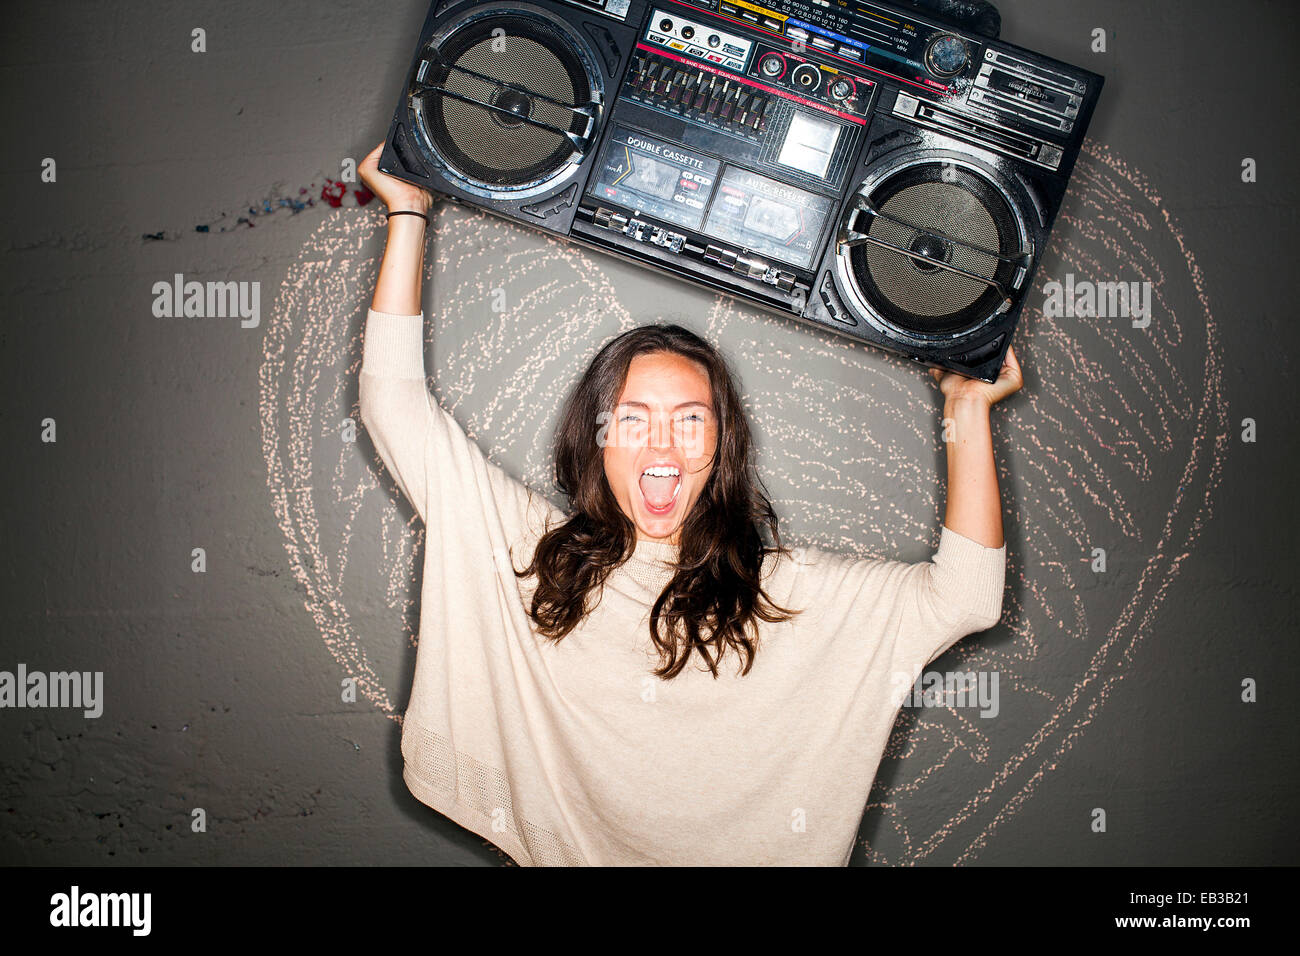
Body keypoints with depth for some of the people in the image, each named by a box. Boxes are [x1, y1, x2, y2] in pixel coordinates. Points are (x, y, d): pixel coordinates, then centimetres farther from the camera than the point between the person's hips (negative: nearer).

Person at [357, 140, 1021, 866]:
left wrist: (966, 407, -1)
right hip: (566, 850, 1)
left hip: (748, 851, 0)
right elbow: (398, 409, 1)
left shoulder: (786, 592, 1)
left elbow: (962, 596, -2)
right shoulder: (529, 553, 1)